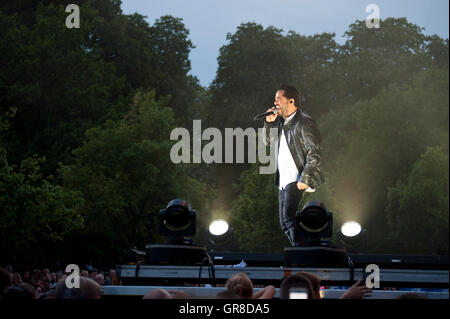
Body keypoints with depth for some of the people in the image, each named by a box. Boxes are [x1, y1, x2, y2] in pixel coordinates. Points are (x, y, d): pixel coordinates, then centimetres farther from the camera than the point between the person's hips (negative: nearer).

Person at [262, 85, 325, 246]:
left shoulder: (305, 122, -10)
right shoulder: (281, 122, 15)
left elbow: (314, 154, -15)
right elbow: (267, 141, 27)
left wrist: (305, 179, -22)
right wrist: (269, 123, 8)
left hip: (296, 179, -9)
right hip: (283, 180, 9)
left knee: (288, 217, -22)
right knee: (284, 223, 8)